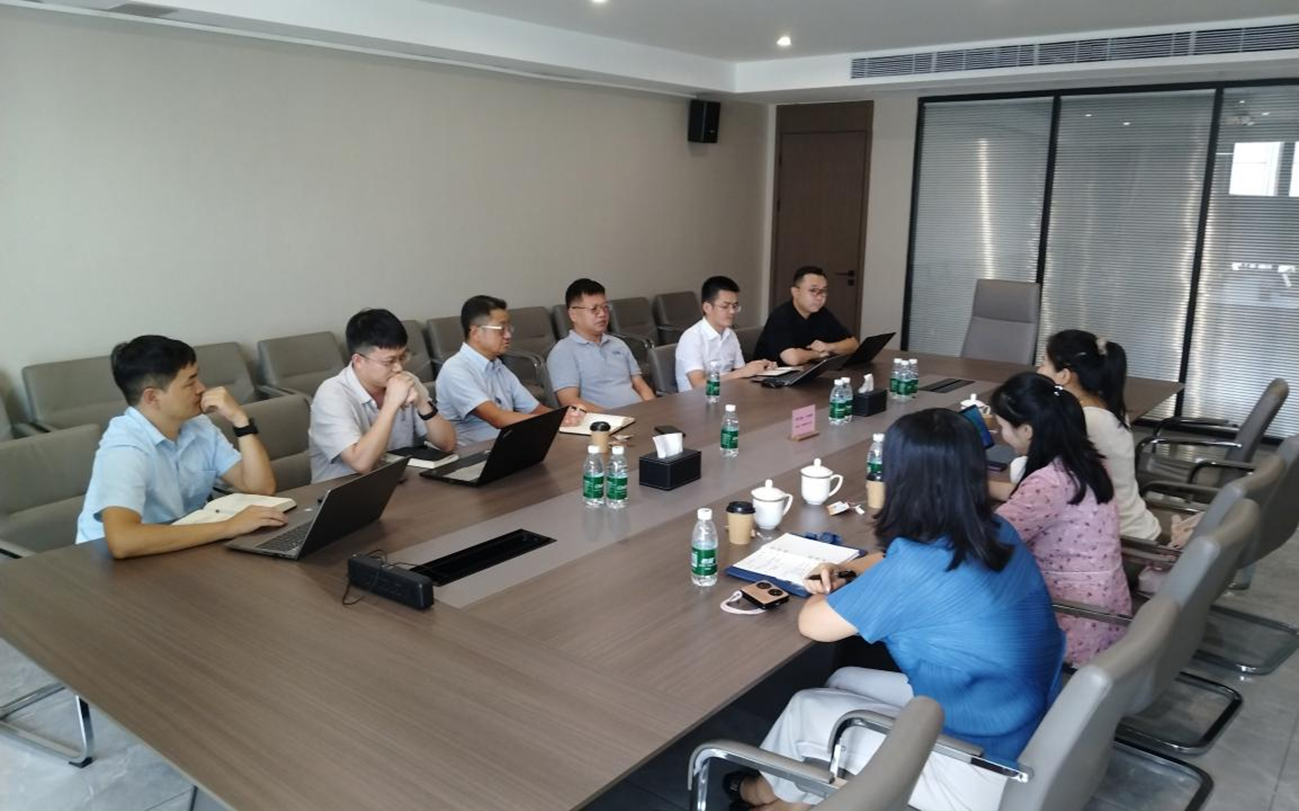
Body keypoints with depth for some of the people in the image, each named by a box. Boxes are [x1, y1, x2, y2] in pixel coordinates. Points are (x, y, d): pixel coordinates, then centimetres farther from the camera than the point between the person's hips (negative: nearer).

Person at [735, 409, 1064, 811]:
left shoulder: (916, 566, -28)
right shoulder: (996, 532, -3)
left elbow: (812, 623, -14)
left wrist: (832, 592, 7)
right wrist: (845, 572, 4)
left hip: (987, 776, -8)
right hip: (1028, 738, 8)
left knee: (805, 710, 8)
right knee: (844, 682, 17)